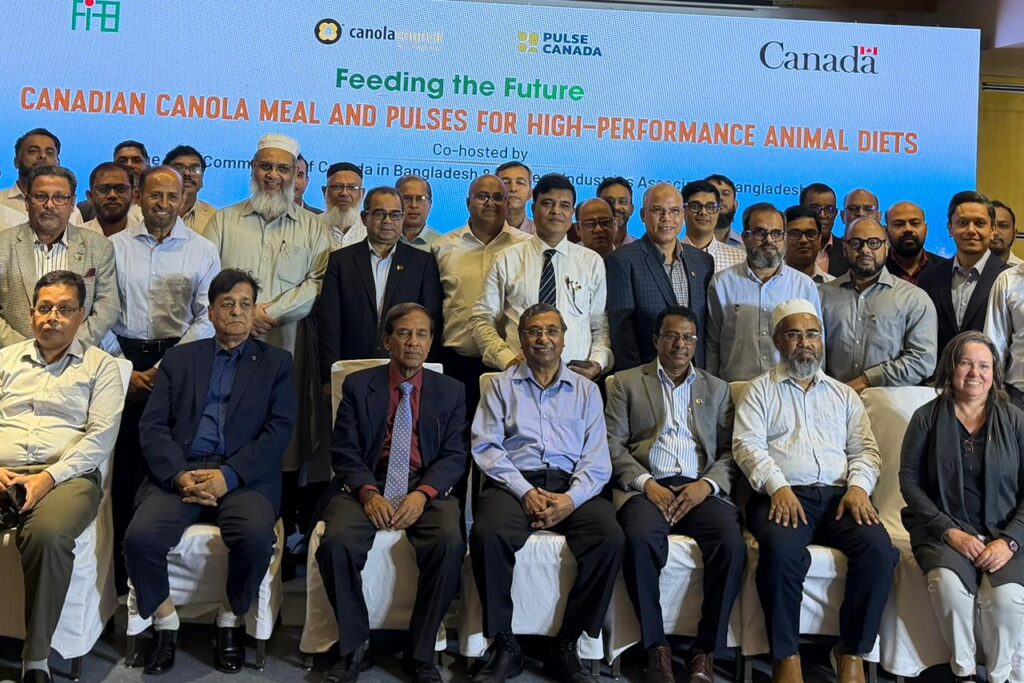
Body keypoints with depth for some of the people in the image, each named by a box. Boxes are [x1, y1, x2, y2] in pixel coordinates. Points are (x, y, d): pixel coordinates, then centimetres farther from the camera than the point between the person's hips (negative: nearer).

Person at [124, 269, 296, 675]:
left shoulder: (276, 363, 13)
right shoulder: (179, 359, 18)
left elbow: (278, 430, 0)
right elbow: (152, 426, 7)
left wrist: (228, 476, -14)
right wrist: (180, 475, -11)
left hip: (243, 477, -1)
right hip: (178, 472, 2)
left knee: (256, 537, -31)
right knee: (140, 538, -25)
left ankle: (231, 622, -1)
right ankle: (165, 625, 2)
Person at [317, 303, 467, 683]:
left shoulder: (450, 391, 11)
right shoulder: (358, 386, 9)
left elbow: (454, 456, 2)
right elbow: (344, 451, 2)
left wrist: (422, 494, -17)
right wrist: (368, 493, -17)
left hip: (428, 486, 0)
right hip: (367, 483, 0)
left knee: (450, 544, -30)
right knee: (337, 543, -29)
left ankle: (421, 652, -10)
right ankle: (353, 645, -6)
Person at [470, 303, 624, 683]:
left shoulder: (586, 390, 17)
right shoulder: (501, 386, 14)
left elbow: (596, 459, 6)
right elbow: (486, 447, 1)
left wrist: (571, 499, -12)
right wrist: (525, 492, -13)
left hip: (571, 486, 1)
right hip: (513, 482, -1)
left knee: (610, 538, -28)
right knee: (487, 534, -33)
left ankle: (566, 645, -12)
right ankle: (503, 645, -14)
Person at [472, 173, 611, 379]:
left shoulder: (593, 262, 11)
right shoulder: (507, 260, 8)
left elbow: (602, 326, 11)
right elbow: (482, 320, 6)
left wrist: (598, 363, -6)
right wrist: (507, 359, -7)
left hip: (578, 375, 1)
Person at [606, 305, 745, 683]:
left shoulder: (716, 388, 22)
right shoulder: (626, 382, 17)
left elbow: (730, 451, 12)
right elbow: (613, 444, 6)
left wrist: (706, 485, -7)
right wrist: (646, 484, -9)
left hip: (701, 489, 2)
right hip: (646, 486, -1)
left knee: (732, 544, -29)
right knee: (640, 540, -34)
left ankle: (706, 651, -13)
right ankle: (656, 646, -16)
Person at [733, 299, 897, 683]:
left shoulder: (844, 395, 25)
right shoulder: (760, 391, 15)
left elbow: (865, 449, 15)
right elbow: (747, 445, 0)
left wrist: (859, 486, -7)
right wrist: (778, 486, -17)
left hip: (838, 495, 3)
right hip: (781, 494, -3)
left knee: (879, 549, -27)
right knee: (782, 550, -35)